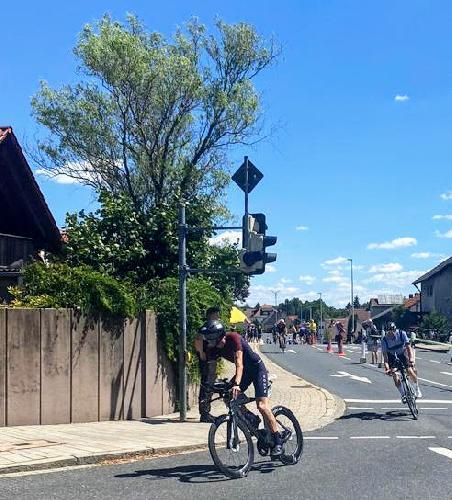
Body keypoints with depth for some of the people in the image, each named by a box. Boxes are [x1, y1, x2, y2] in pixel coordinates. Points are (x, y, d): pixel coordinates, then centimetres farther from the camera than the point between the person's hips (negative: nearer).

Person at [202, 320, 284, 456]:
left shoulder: (233, 339, -27)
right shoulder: (212, 349, -9)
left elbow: (239, 363, -36)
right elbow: (211, 371, -6)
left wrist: (237, 383, -48)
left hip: (257, 368, -7)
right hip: (244, 370, 7)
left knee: (262, 405, -19)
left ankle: (277, 441, -12)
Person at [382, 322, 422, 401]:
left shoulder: (402, 334, -24)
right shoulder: (384, 341, -24)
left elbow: (408, 346, -29)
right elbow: (385, 355, -25)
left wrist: (411, 359, -43)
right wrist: (386, 368, -39)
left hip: (402, 354, 0)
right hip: (392, 356, 0)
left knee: (410, 371, -15)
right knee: (394, 374, -18)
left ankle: (417, 389, 11)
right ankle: (403, 395, -6)